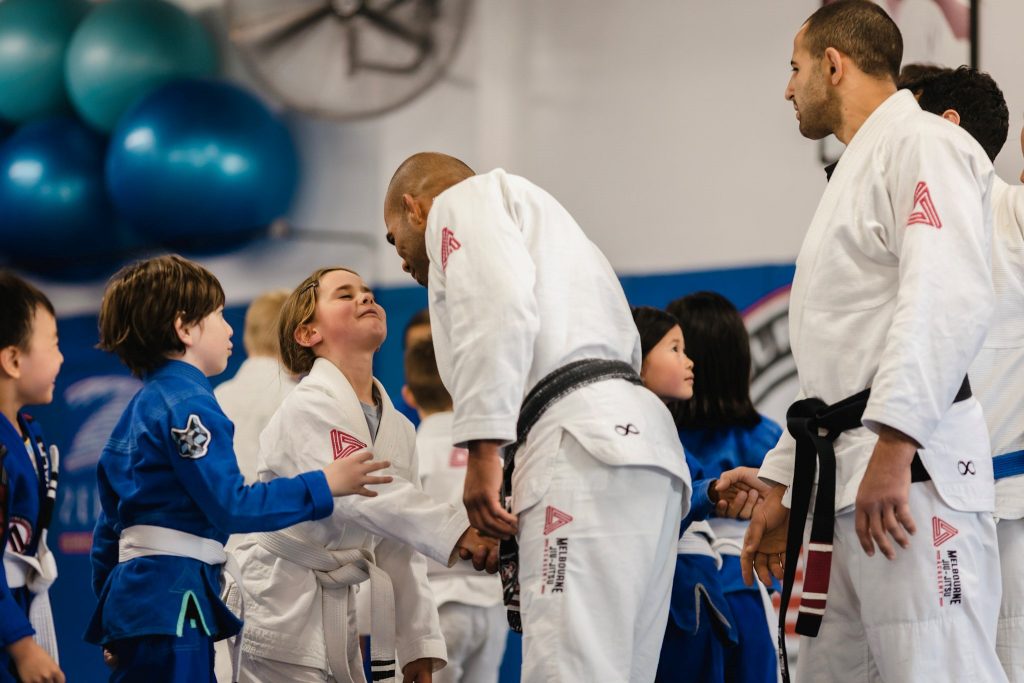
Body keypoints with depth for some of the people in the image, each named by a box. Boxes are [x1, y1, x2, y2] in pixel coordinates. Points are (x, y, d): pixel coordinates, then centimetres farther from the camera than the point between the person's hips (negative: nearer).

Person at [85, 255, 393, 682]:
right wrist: (324, 485, -10)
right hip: (173, 602, -10)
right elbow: (231, 506, -16)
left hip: (135, 593, 10)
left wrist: (113, 625, 26)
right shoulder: (189, 405, -10)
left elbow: (109, 527, 22)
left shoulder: (139, 409, 20)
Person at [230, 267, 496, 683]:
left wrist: (419, 644, 7)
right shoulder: (307, 409, -12)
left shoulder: (399, 430, 11)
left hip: (345, 622, 7)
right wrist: (455, 532, -42)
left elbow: (399, 553, 13)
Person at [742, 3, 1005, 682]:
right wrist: (780, 490, 27)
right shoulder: (859, 172, 26)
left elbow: (947, 302, -21)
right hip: (845, 484, 10)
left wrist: (892, 447, -28)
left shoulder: (922, 143, -5)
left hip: (910, 472, -10)